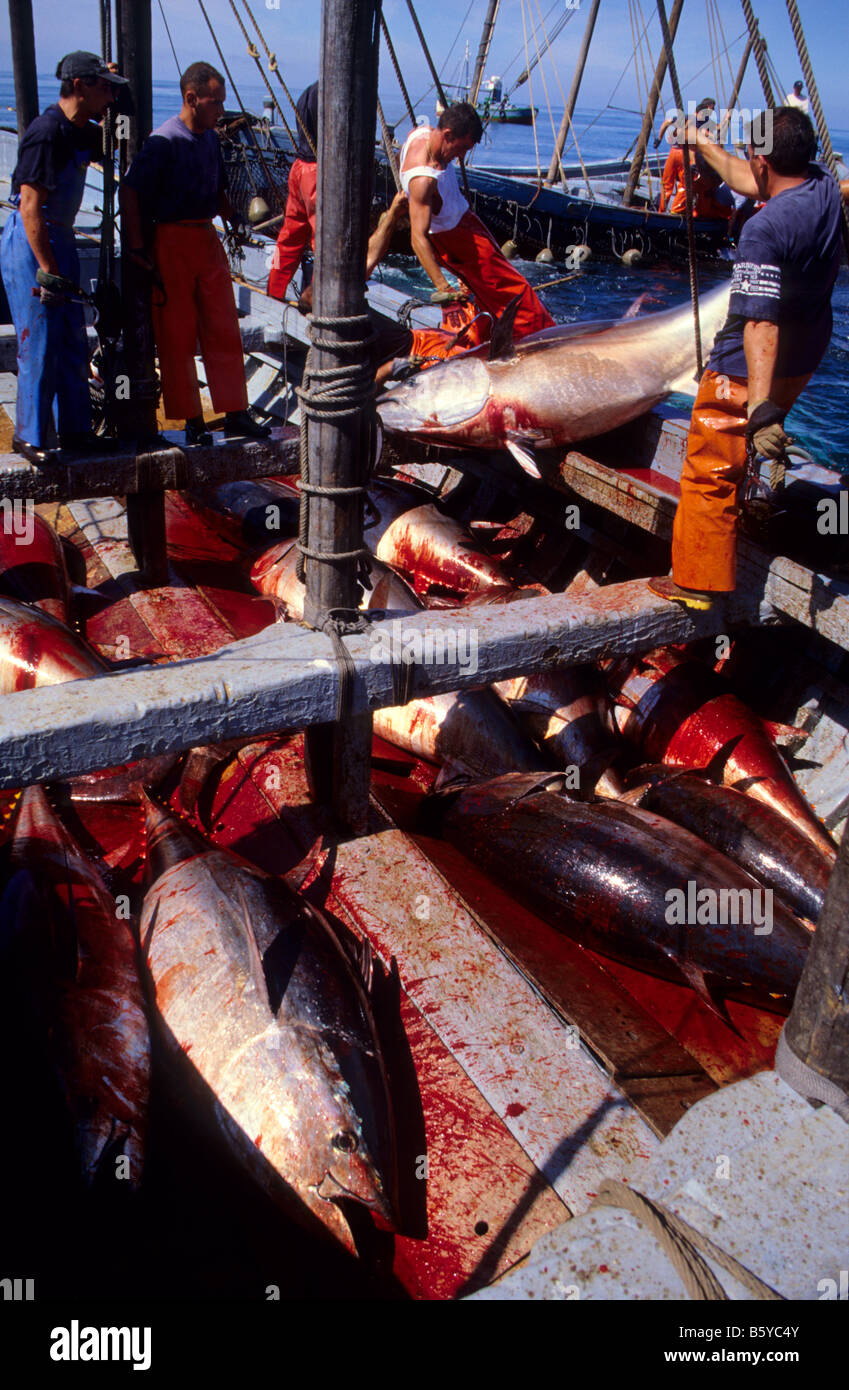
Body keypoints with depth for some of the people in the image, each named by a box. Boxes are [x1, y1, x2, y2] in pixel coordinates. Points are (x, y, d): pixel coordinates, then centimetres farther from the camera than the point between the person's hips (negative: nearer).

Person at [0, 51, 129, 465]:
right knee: (40, 344, -6)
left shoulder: (80, 131, 9)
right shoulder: (47, 132, -18)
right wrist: (48, 270, -24)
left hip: (59, 240, 9)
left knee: (72, 341, 11)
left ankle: (75, 430, 19)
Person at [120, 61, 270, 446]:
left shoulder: (210, 137, 10)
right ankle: (191, 420, 8)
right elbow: (129, 191, -17)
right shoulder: (164, 141, -13)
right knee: (177, 335, 0)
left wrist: (233, 220, 11)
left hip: (207, 238, 7)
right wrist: (137, 247, -19)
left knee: (224, 329, 6)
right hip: (172, 242, -7)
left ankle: (235, 413, 12)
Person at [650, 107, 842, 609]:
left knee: (711, 473, 1)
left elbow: (761, 323, -38)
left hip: (748, 374, -9)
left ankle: (697, 581, 9)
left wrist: (760, 407, -45)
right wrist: (703, 144, 27)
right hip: (804, 361, 9)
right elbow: (751, 183, 16)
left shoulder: (764, 231, -28)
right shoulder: (827, 189, -3)